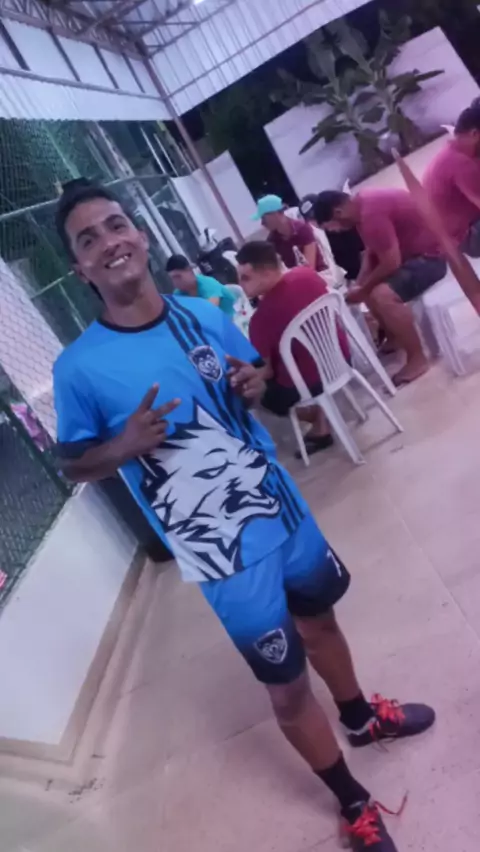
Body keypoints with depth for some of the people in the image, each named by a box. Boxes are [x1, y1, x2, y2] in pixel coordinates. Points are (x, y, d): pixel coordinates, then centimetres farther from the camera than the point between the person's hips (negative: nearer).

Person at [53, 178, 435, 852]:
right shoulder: (79, 367, -16)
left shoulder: (206, 315, -4)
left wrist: (255, 386, -12)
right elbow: (73, 464, -4)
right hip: (223, 553, -5)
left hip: (281, 507, 5)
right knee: (289, 685, 10)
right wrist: (126, 445, -24)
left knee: (320, 616, 28)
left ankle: (360, 716, 61)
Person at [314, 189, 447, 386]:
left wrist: (362, 290, -12)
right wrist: (359, 284, 2)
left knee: (382, 295, -28)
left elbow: (390, 263, -26)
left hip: (431, 254, -11)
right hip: (412, 250, 11)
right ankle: (396, 339, 26)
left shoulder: (371, 214, -27)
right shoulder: (363, 206, 5)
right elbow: (371, 251, 13)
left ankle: (417, 359, -15)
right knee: (372, 288, 18)